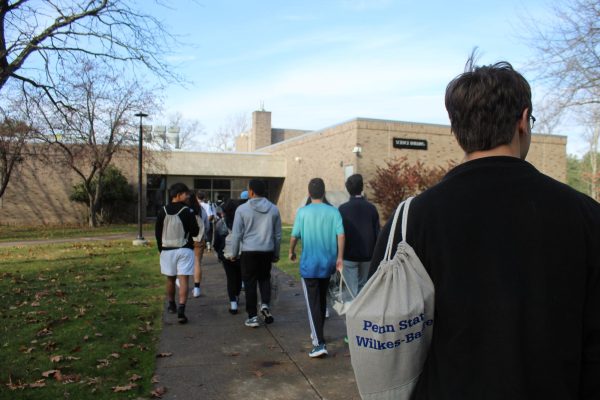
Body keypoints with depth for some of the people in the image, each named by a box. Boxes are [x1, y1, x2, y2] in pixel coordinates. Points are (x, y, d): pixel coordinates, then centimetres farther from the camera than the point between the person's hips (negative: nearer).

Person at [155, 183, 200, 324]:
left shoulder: (162, 212, 1)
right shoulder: (187, 211, -10)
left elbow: (157, 232, 5)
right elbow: (195, 232, -7)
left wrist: (161, 248, 16)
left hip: (167, 250, 4)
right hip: (184, 250, -4)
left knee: (170, 279, 18)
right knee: (183, 280, -5)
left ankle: (171, 306, 35)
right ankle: (181, 310, -15)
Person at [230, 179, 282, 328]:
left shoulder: (242, 209, -7)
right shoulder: (273, 209, 4)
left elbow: (236, 234, -5)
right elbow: (278, 234, 9)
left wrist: (234, 253, 8)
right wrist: (276, 254, 19)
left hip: (249, 251, -3)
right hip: (267, 251, 3)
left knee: (250, 283, 7)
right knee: (265, 278, 21)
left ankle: (252, 317, 10)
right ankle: (265, 304, 1)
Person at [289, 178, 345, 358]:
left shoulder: (303, 212, -9)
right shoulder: (333, 211, -3)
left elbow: (294, 236, -7)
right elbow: (340, 234, -10)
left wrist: (291, 252, 11)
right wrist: (339, 258, -2)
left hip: (309, 264, -3)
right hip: (328, 263, 4)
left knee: (313, 303, -1)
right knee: (322, 299, 21)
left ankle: (319, 343, -9)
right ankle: (317, 333, 37)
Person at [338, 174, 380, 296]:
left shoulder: (343, 209, -9)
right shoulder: (371, 208, -1)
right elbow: (377, 232, 3)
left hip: (349, 255, -3)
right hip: (367, 255, 3)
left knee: (352, 289, 2)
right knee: (363, 286, 16)